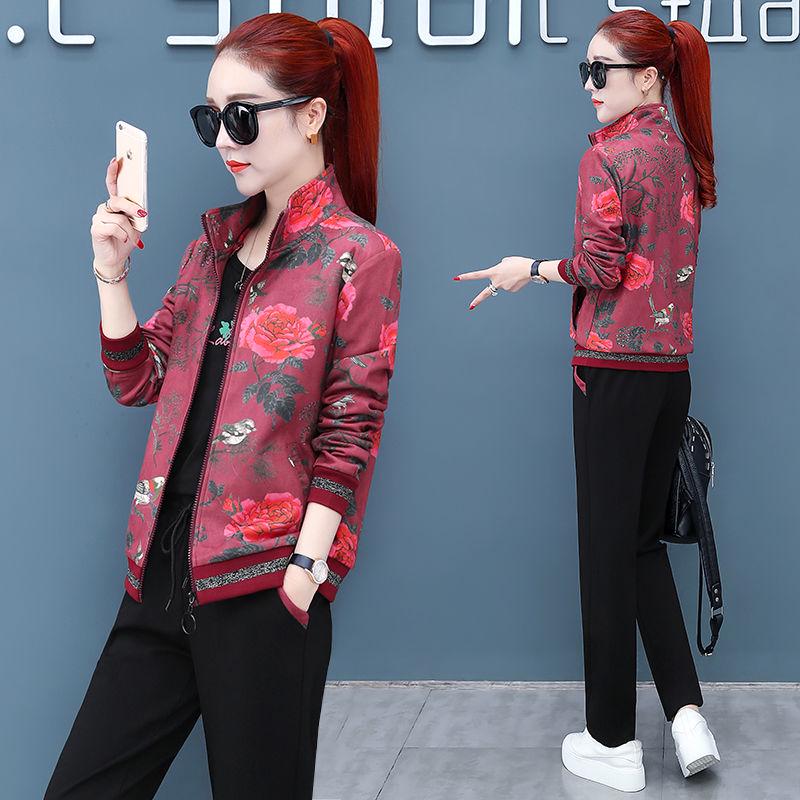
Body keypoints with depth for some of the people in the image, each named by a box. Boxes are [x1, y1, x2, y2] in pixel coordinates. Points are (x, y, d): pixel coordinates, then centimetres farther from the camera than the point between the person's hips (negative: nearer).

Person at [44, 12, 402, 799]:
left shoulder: (359, 256, -6)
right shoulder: (216, 237, 12)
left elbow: (349, 439, -9)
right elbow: (138, 381, 13)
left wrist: (301, 576, -14)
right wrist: (111, 272, 0)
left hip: (263, 589, -6)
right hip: (163, 578, 6)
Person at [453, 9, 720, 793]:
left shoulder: (607, 154, -11)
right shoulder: (683, 152, 12)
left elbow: (598, 271, -14)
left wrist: (531, 269, 1)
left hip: (614, 367, -8)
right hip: (673, 367, 8)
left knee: (607, 547, 0)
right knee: (644, 538, 16)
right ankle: (687, 714, 8)